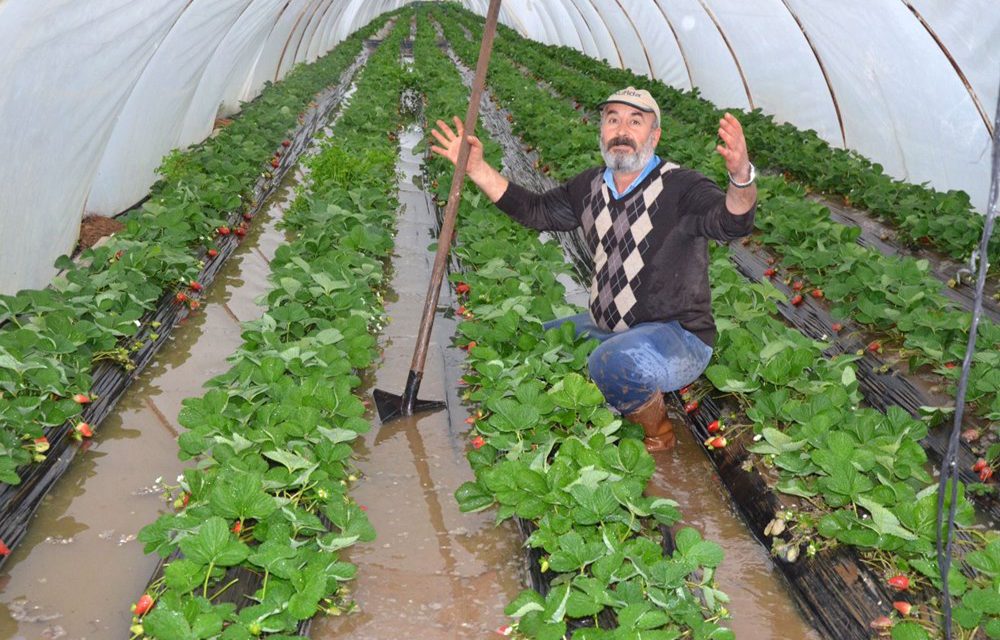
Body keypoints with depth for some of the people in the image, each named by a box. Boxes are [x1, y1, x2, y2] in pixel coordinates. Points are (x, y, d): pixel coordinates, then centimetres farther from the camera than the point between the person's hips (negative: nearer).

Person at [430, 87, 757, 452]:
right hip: (608, 328, 8)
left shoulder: (679, 188, -16)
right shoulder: (592, 187, 5)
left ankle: (654, 428, -3)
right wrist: (477, 169, 4)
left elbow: (731, 223, -34)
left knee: (615, 363, -37)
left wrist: (741, 177, -57)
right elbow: (535, 211, 13)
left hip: (677, 336, -7)